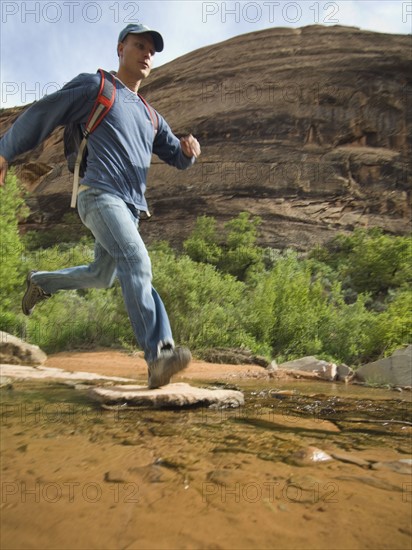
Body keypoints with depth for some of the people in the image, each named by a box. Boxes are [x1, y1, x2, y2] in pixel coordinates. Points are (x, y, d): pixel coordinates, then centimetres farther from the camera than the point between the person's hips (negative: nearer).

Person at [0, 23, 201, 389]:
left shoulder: (151, 117, 25)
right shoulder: (95, 86, 7)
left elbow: (177, 159, 22)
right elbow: (41, 114, 9)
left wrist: (188, 149, -3)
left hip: (132, 207, 8)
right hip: (100, 194, -8)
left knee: (100, 277, 15)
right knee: (137, 262, -27)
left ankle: (41, 282, 39)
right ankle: (159, 355, -32)